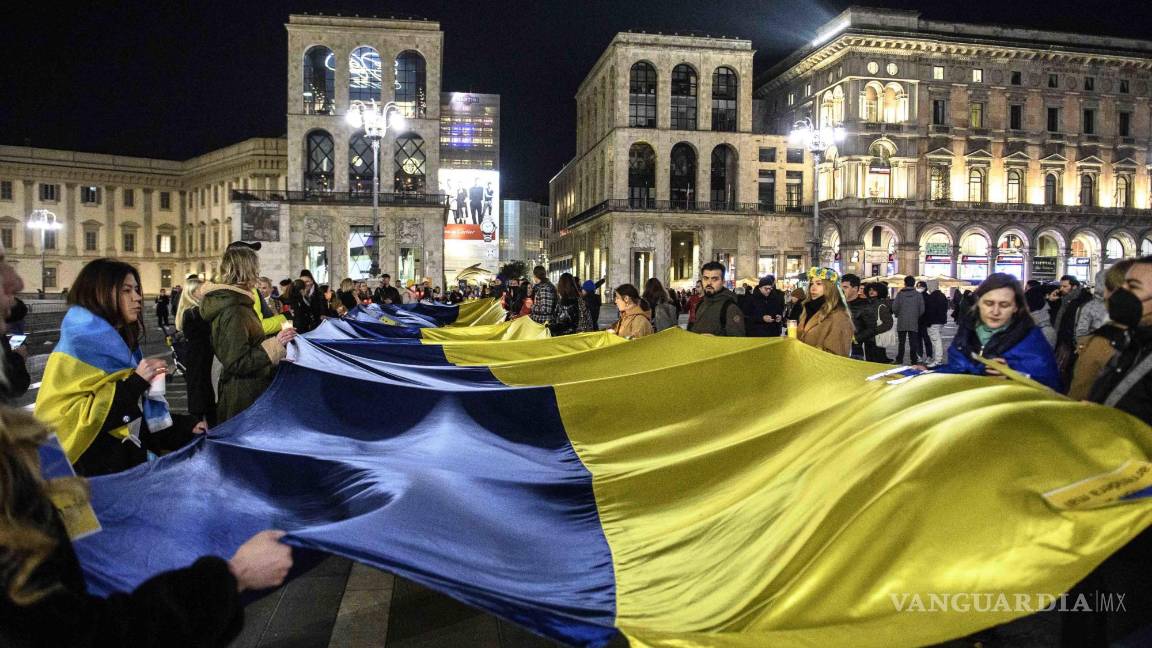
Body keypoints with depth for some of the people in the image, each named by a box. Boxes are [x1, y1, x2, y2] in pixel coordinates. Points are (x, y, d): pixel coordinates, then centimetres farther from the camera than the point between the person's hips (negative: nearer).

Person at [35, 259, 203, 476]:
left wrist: (184, 426, 4)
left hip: (131, 466, 7)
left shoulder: (122, 345, 11)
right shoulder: (76, 348, -13)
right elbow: (64, 420, -24)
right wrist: (134, 382, -24)